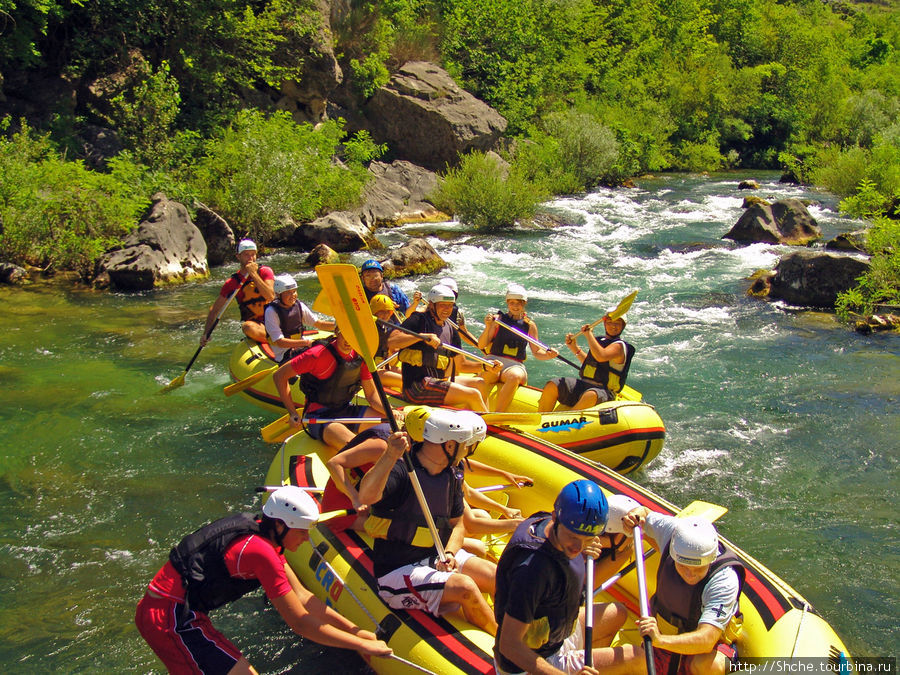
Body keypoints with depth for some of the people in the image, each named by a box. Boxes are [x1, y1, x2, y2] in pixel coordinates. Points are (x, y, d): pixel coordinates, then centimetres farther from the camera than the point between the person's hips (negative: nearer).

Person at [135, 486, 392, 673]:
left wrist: (354, 630, 7)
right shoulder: (261, 552, -24)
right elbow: (300, 623, -19)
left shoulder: (264, 536, 5)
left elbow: (302, 596, 9)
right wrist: (362, 645, -12)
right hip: (169, 617, -10)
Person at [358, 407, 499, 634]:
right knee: (464, 587, -25)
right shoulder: (400, 469, -19)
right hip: (398, 572, -8)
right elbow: (367, 496, -38)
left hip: (437, 559, 8)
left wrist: (450, 554, -7)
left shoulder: (451, 475, 7)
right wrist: (390, 456, -50)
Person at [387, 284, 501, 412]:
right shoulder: (419, 320, -3)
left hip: (437, 383, 9)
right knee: (473, 395, -16)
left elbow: (461, 364, 20)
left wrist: (485, 366, 4)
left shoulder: (450, 330, 17)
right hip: (417, 386, -8)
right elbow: (391, 342, -17)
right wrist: (423, 336, -24)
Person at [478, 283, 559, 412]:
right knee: (489, 374, -38)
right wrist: (487, 328, -13)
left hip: (515, 366, 1)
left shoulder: (530, 325, 14)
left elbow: (536, 352, 13)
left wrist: (548, 354, -8)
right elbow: (481, 345, 3)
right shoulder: (498, 319, 7)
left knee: (514, 376, -36)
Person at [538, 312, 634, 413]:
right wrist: (575, 348, 20)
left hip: (603, 390, -7)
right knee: (551, 386, -14)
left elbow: (601, 357, -28)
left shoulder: (619, 346, -7)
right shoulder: (601, 341, 17)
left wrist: (588, 334, -19)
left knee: (590, 396, -43)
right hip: (583, 385, 7)